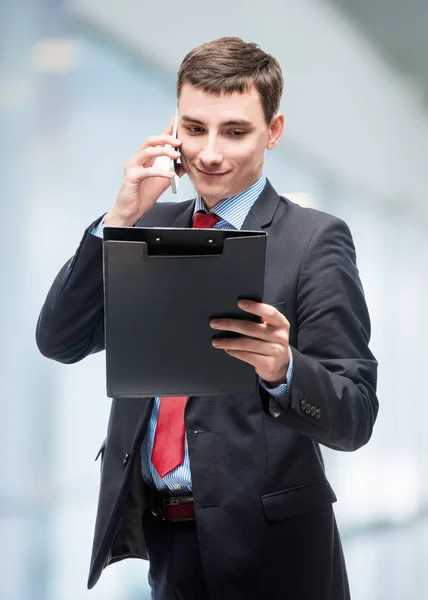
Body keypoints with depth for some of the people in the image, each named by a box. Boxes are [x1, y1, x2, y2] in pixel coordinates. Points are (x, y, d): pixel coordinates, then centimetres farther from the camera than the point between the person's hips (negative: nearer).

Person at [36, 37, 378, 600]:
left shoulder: (315, 240, -9)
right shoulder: (150, 225, 6)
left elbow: (355, 416, -13)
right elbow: (59, 341, -1)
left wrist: (284, 367, -34)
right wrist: (120, 218, -12)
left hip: (261, 549, -4)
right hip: (147, 529, 4)